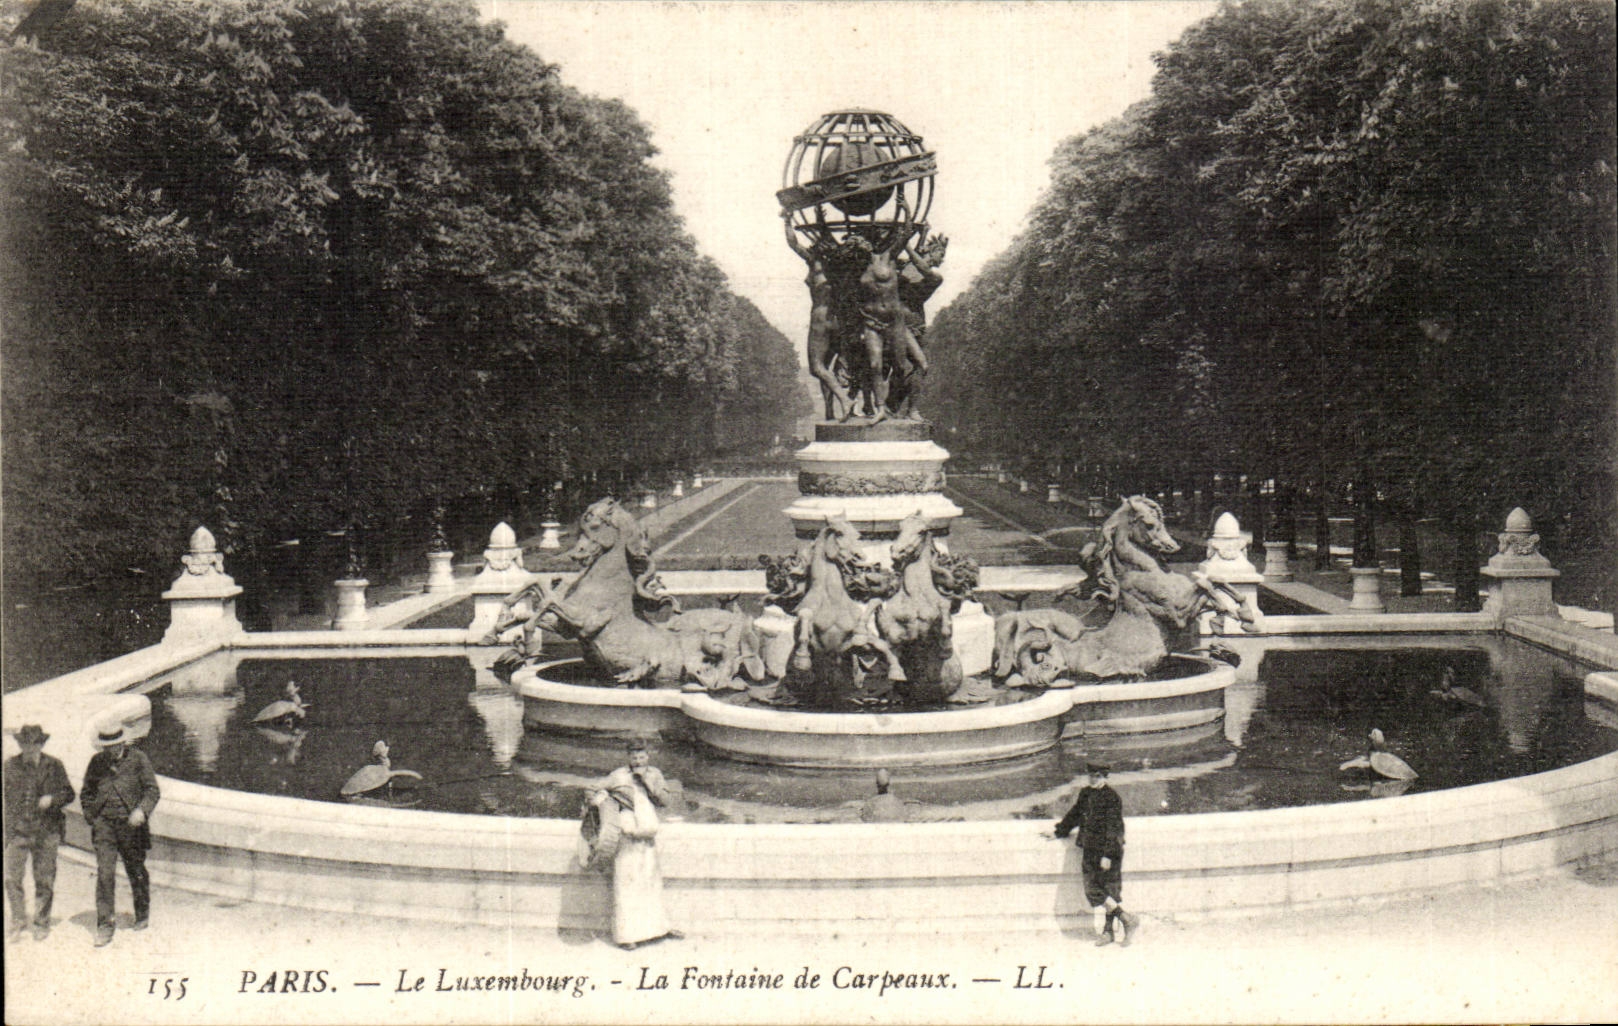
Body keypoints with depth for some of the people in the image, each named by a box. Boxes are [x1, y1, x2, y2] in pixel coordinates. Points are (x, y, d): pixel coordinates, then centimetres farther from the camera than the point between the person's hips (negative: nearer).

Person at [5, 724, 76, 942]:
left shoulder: (54, 766, 1)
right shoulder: (9, 766, 4)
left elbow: (68, 793, 6)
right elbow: (4, 796, 13)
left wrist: (52, 799, -15)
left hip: (46, 830, -1)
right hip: (17, 829, 1)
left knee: (44, 879, 5)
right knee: (11, 877, -6)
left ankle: (42, 924, 18)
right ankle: (18, 922, 10)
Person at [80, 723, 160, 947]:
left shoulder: (138, 759, 0)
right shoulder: (96, 762, 9)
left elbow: (152, 790, -2)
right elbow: (87, 793, 19)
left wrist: (141, 810, -19)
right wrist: (91, 818, 7)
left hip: (131, 823, -1)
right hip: (104, 824, 1)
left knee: (136, 872, 9)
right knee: (104, 873, -10)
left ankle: (142, 915, 31)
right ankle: (104, 927, -9)